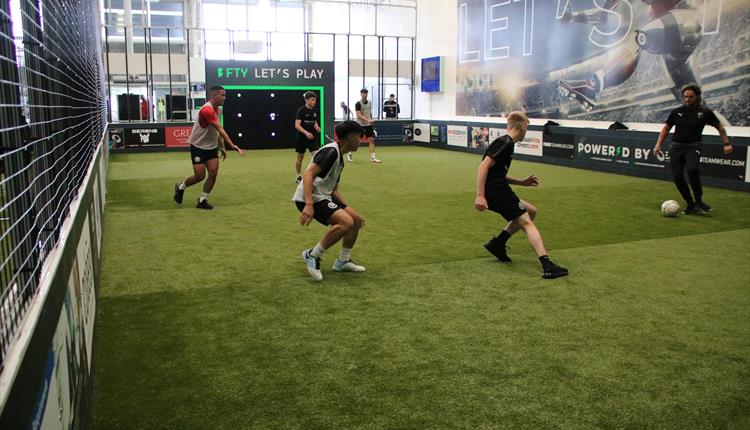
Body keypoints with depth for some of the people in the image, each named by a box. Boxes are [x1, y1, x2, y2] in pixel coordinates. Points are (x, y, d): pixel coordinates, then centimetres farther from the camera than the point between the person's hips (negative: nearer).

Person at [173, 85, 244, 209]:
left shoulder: (217, 109, 3)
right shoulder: (207, 110, -26)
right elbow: (221, 130, -32)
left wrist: (222, 147, 10)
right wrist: (233, 146, -34)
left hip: (211, 147, 7)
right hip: (198, 147, -7)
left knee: (213, 173, -5)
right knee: (200, 176, -4)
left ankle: (202, 200, 7)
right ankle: (180, 187, 25)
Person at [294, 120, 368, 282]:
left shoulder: (339, 158, 18)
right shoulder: (330, 151, -14)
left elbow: (334, 190, 24)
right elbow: (308, 174, -25)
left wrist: (352, 211, 20)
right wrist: (309, 204, -36)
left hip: (323, 197, 10)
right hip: (311, 199, -10)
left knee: (356, 221, 10)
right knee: (346, 223, -24)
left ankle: (343, 261, 22)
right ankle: (313, 255, -10)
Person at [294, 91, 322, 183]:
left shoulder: (314, 111, 4)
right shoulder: (301, 110, -13)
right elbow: (297, 125, -20)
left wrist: (317, 127, -3)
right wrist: (306, 132, -33)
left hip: (312, 137, 4)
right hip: (302, 137, -4)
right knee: (300, 158, 9)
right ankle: (299, 177, 25)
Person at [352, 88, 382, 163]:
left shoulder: (369, 103, 10)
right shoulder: (358, 104, -10)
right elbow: (359, 115, -20)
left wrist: (371, 120, 19)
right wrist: (367, 120, -30)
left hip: (368, 125, 5)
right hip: (360, 125, -5)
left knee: (371, 140, -5)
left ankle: (373, 157, -5)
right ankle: (350, 154, 25)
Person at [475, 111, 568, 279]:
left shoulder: (506, 143, 21)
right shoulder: (505, 142, -10)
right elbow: (483, 166, -20)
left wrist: (521, 182, 23)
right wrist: (480, 195, -24)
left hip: (498, 191, 10)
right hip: (496, 192, -10)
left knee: (530, 211, 20)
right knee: (527, 223, -9)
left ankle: (497, 243, 15)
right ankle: (547, 266, -16)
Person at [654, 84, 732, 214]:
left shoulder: (705, 112, 0)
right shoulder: (677, 112, 5)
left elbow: (720, 127, 11)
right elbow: (666, 128, 13)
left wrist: (726, 143, 4)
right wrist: (658, 145, 4)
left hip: (693, 146, -3)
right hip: (676, 146, 3)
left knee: (692, 169, -30)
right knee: (677, 177, -7)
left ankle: (698, 201, -15)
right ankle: (690, 204, 10)